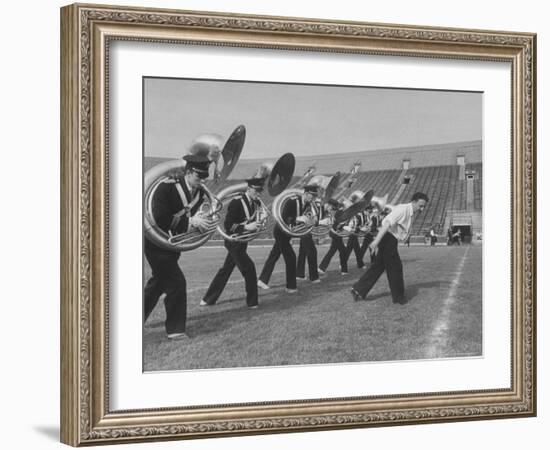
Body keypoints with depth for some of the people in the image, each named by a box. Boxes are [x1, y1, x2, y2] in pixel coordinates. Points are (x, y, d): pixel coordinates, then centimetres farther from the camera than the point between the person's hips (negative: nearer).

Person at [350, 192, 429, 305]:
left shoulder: (411, 214, 16)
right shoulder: (402, 209, -17)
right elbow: (387, 224, -27)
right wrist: (376, 241, -34)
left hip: (390, 240, 10)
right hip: (388, 239, -10)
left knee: (379, 266, 13)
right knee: (395, 267, 0)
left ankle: (358, 290, 16)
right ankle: (398, 296, 13)